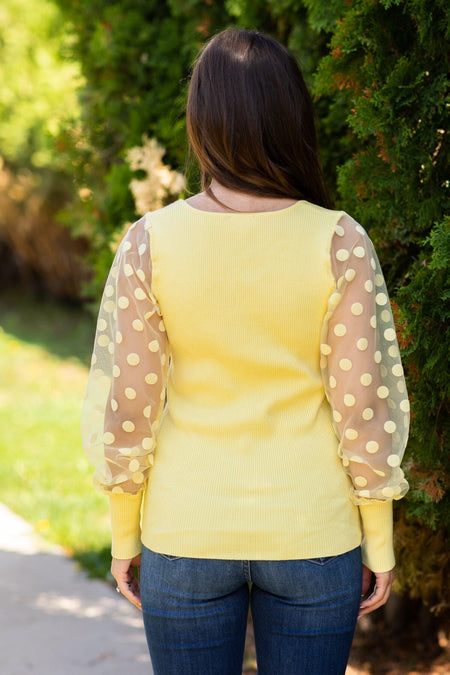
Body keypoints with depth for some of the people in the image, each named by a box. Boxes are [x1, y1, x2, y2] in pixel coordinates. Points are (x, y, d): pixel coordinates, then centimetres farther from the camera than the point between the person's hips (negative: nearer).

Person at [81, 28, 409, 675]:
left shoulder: (149, 244, -11)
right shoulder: (339, 244, -12)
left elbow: (126, 406, -7)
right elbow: (363, 404, -9)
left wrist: (124, 533, 7)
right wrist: (379, 542, 2)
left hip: (186, 535, 0)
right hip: (312, 536, 0)